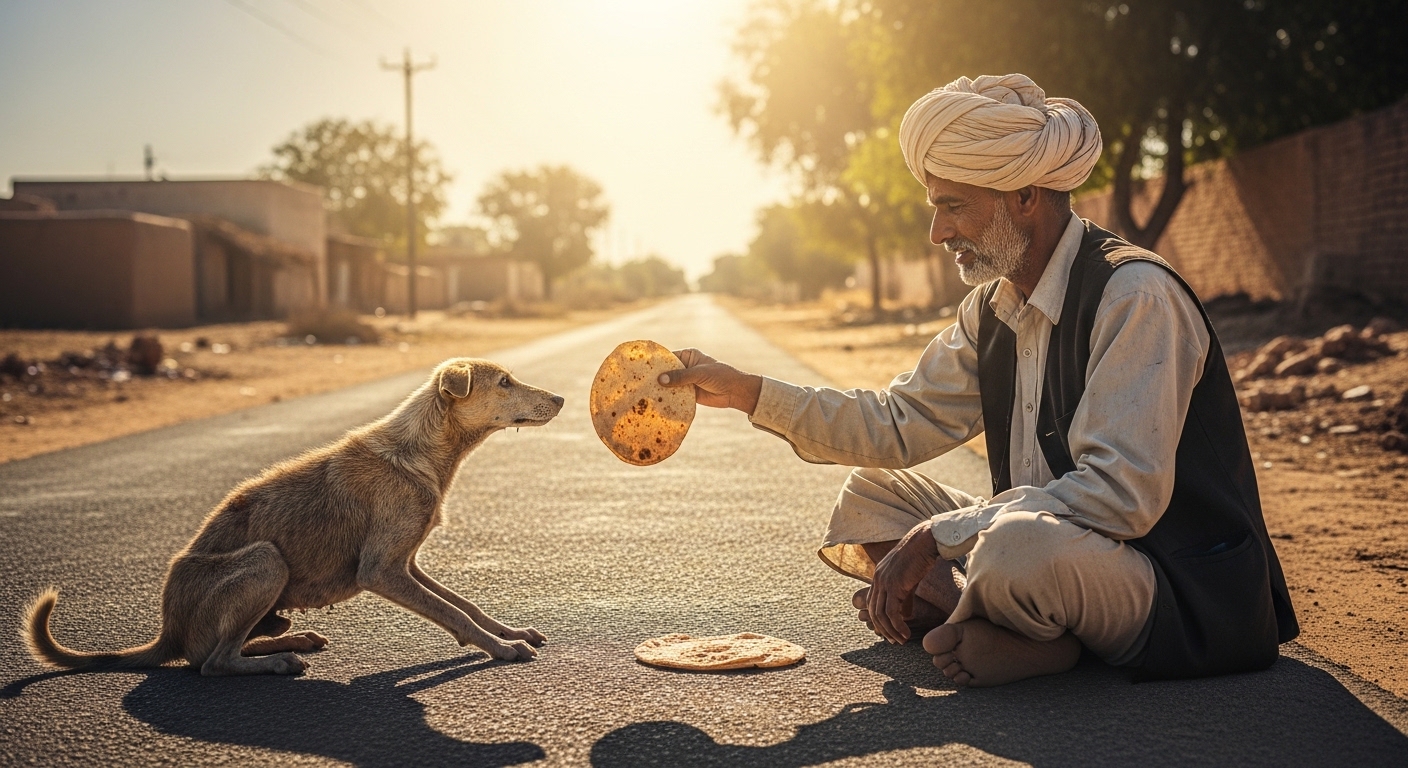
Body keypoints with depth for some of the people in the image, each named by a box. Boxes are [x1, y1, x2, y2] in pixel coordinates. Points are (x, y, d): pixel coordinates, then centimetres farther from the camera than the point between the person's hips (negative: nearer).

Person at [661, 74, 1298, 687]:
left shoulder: (1135, 295, -19)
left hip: (1185, 594, -9)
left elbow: (1123, 492, -27)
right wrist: (745, 391, 3)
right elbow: (898, 425, 11)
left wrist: (934, 537, -25)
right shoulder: (992, 309, 8)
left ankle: (935, 606, -7)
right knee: (870, 497, 8)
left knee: (1017, 546, -39)